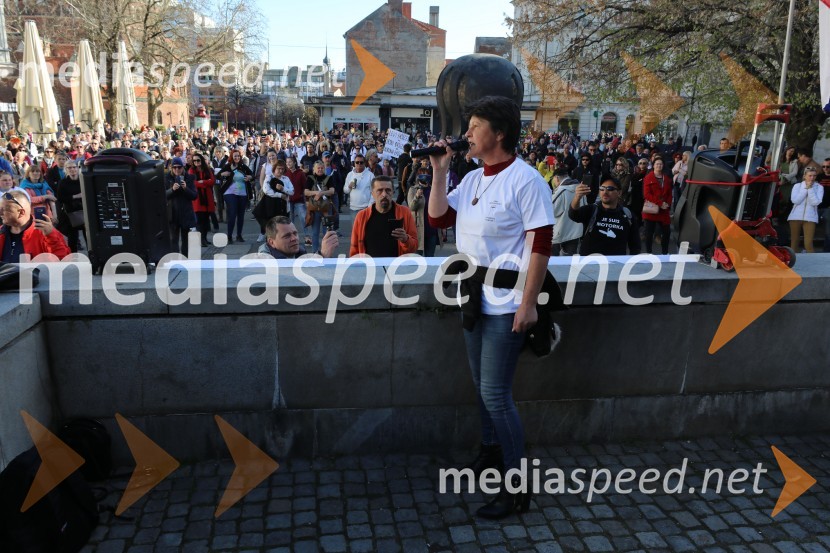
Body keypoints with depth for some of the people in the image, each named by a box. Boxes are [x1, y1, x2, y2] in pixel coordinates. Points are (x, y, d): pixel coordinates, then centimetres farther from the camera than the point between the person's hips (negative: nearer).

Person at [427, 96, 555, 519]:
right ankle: (491, 451, 41)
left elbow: (541, 245, -16)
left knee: (496, 394, -5)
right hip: (475, 298, 8)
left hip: (506, 305, -8)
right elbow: (438, 218, 8)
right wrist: (439, 170, 1)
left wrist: (528, 304, -19)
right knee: (483, 386, 19)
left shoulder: (525, 179, -14)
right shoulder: (473, 179, 9)